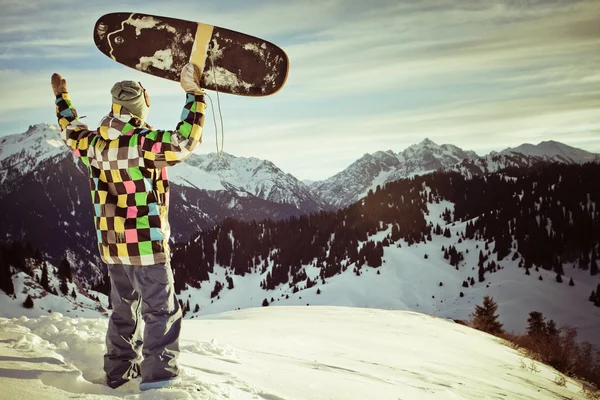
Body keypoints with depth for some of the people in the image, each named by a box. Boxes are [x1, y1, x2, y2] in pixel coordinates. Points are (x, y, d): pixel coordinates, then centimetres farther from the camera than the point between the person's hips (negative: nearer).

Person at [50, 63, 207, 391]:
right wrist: (194, 93, -15)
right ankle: (158, 376, 4)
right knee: (161, 312, 3)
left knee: (124, 310, 20)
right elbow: (187, 140, -21)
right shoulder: (145, 144, -20)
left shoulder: (93, 144, 1)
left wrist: (61, 97, 37)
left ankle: (119, 371, 28)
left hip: (111, 244, 7)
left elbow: (70, 131, 21)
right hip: (147, 244, -7)